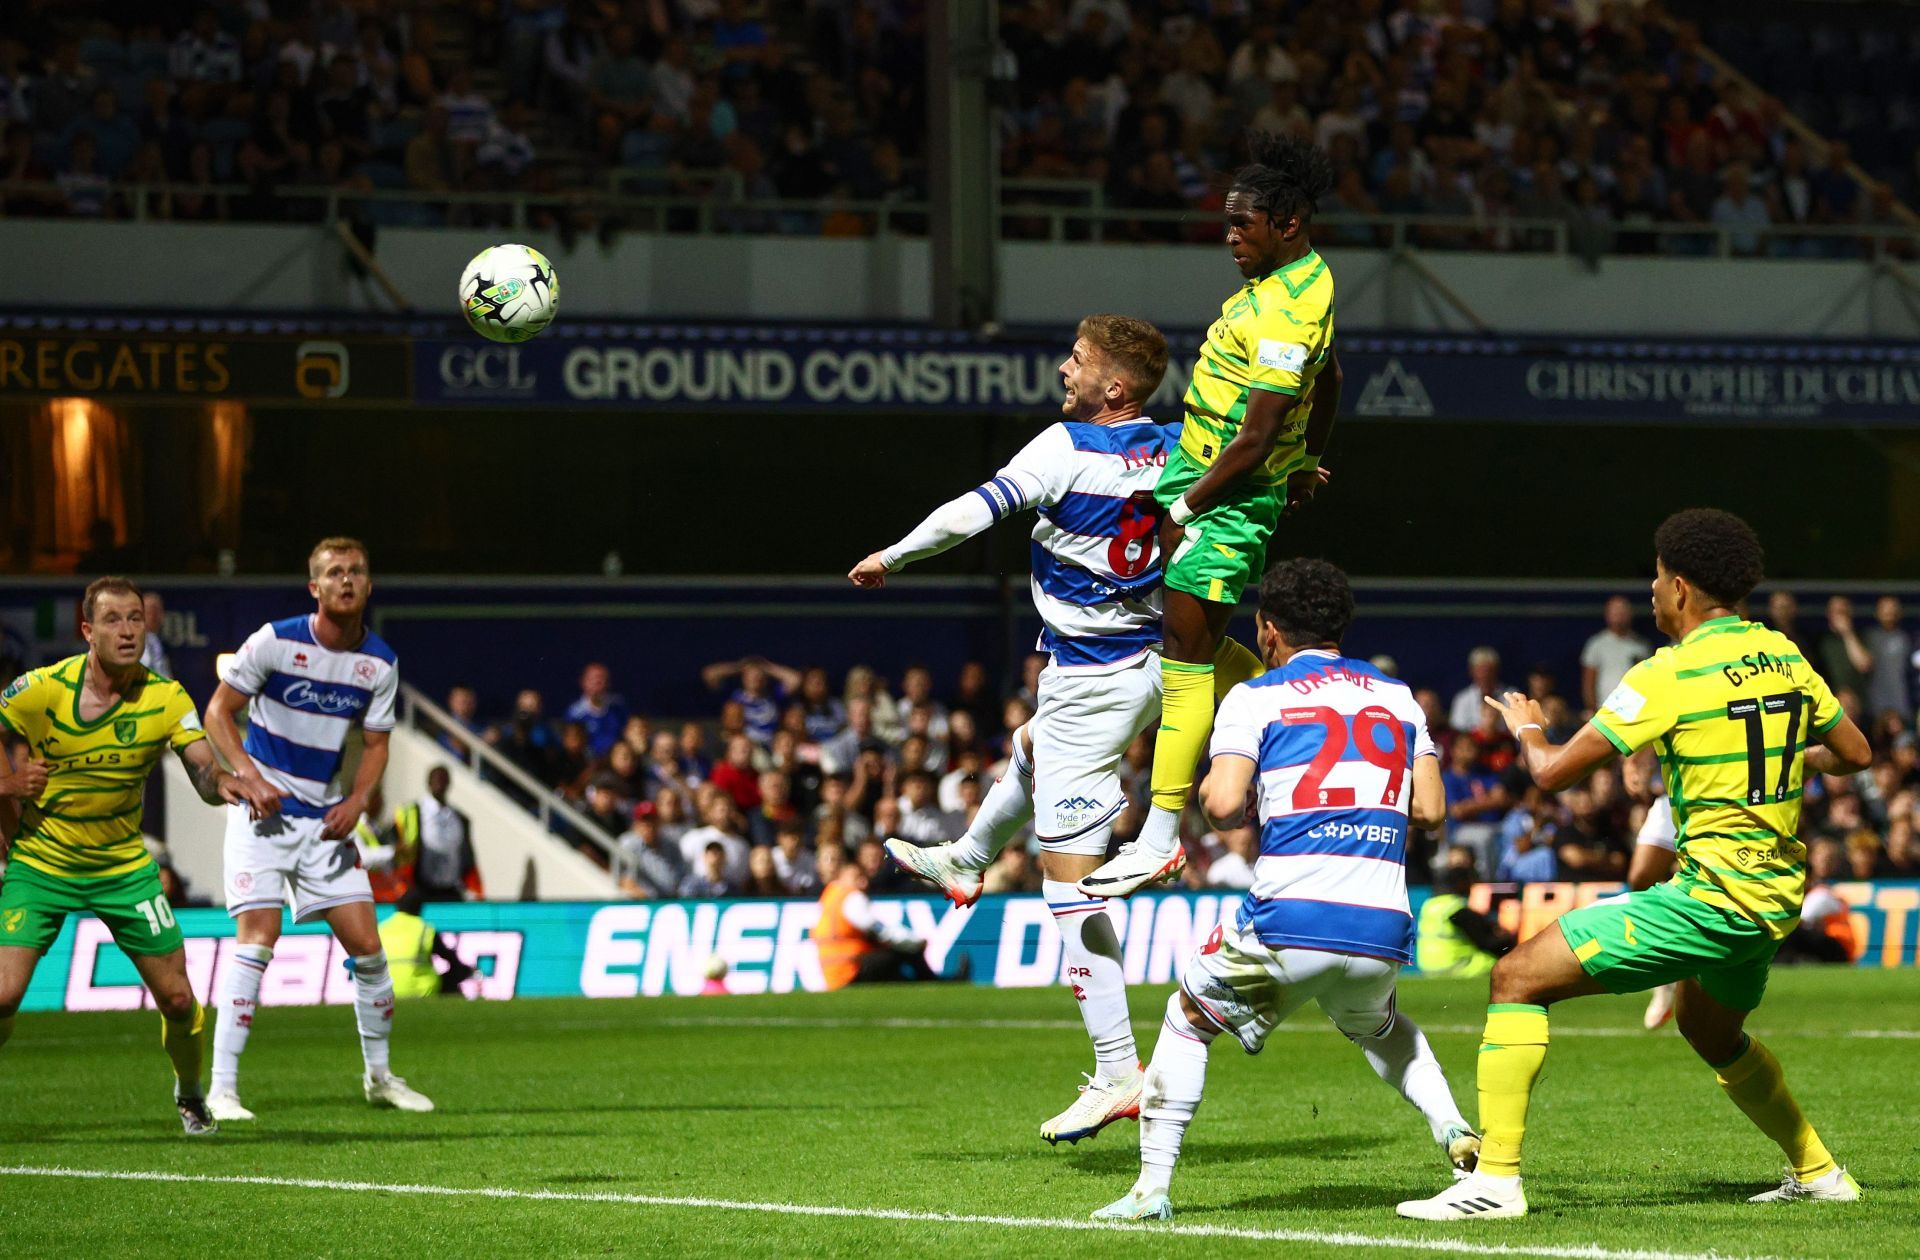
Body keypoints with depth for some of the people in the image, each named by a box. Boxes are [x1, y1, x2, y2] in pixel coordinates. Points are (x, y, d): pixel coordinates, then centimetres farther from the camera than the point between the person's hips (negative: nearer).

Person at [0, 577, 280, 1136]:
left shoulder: (165, 698, -12)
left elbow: (204, 770, -21)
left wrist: (226, 782, -42)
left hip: (124, 867, 2)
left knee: (178, 997, 0)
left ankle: (190, 1096, 29)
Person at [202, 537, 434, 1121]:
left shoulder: (380, 663, 1)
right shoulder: (276, 641, -11)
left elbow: (376, 744, 10)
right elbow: (218, 710, -6)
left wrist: (356, 800, -8)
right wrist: (248, 774, -20)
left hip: (325, 816, 4)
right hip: (263, 810, -4)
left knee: (366, 945, 2)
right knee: (258, 938, -16)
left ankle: (380, 1075, 21)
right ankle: (222, 1089, -14)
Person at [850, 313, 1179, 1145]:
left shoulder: (1067, 448, -19)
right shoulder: (1173, 450, -1)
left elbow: (971, 513, -22)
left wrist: (891, 556, -8)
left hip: (1089, 684, -8)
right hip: (1150, 665, 8)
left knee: (1070, 881, -6)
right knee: (1032, 751, 38)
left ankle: (1117, 1074, -9)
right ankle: (964, 863, 65)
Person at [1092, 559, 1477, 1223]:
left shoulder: (1256, 697, 4)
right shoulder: (1398, 697, 16)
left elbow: (1223, 805, -9)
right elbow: (1430, 809, 11)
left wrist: (1207, 789, 15)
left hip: (1289, 921, -4)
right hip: (1382, 930, 4)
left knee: (1188, 1018, 21)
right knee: (1377, 1025, 37)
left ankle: (1152, 1186, 12)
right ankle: (1455, 1130, 14)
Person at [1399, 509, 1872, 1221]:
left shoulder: (1670, 675, -13)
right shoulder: (1785, 657, 7)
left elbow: (1553, 771, -12)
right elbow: (1855, 754, 19)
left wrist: (1525, 730, 10)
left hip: (1711, 893, -8)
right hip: (1777, 897, 8)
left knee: (1519, 977, -6)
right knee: (1710, 1031, 36)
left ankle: (1496, 1177, -12)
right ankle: (1817, 1171, 45)